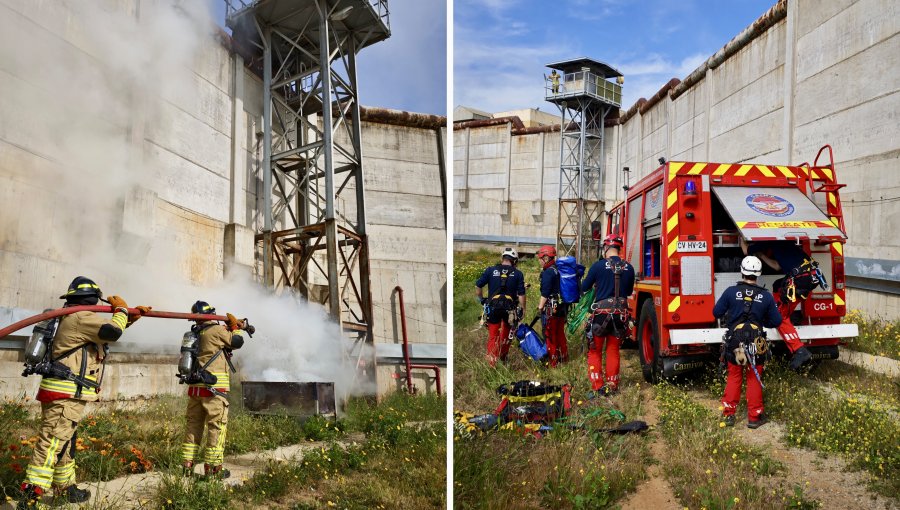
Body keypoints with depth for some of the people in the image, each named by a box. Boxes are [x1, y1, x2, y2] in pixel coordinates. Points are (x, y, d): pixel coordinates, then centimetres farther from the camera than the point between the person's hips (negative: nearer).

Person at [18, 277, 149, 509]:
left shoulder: (75, 319, 22)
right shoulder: (81, 317, -12)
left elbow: (106, 329, 34)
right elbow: (112, 331, -23)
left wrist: (130, 317, 24)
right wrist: (121, 309, -5)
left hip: (64, 394, 11)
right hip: (65, 395, -11)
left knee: (65, 443, 19)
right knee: (52, 444, -14)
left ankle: (65, 488, 30)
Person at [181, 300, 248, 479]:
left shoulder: (196, 334, 14)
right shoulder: (216, 330, -9)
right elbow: (237, 342, 1)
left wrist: (235, 326, 24)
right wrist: (235, 326, 14)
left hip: (195, 388, 8)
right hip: (214, 388, -8)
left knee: (194, 425, 13)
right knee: (217, 427, -1)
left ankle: (187, 465, 14)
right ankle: (212, 468, 0)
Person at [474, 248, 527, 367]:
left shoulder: (490, 270, 1)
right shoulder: (518, 274, 1)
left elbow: (478, 286, 0)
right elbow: (521, 294, -2)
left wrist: (481, 300, 14)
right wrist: (523, 310, 5)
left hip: (493, 307, -1)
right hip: (510, 308, 1)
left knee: (493, 336, 7)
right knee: (507, 332, 23)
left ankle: (492, 363, 2)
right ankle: (503, 356, 35)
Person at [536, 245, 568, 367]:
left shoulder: (548, 272, -16)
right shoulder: (559, 269, 11)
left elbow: (545, 293, -19)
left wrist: (540, 307, -11)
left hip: (551, 308, -9)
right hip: (562, 307, 9)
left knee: (550, 336, 0)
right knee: (560, 334, 19)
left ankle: (552, 363, 4)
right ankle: (564, 358, 29)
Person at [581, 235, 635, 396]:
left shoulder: (598, 266, -10)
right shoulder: (628, 268, 0)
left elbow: (584, 287, 0)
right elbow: (629, 291, 13)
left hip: (601, 314, -3)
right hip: (620, 315, 3)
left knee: (595, 352, 8)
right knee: (613, 351, 15)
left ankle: (597, 387, 3)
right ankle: (612, 386, 17)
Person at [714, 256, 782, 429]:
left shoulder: (731, 291, -8)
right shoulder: (766, 296, -4)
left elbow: (716, 312, -2)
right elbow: (776, 321, 3)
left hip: (734, 342, 0)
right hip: (756, 343, 0)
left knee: (734, 377, 14)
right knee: (754, 379, 10)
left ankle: (729, 414, 15)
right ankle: (754, 417, 15)